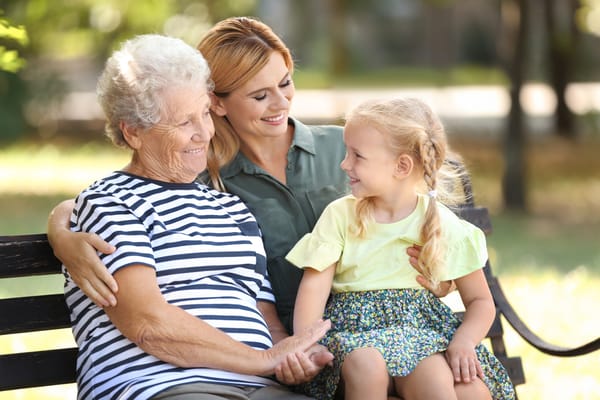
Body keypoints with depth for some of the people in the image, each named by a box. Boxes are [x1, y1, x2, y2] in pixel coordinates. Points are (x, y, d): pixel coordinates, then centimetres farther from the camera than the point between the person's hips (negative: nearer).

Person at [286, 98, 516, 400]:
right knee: (367, 366, -38)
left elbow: (480, 301, 8)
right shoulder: (340, 216, 6)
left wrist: (463, 342, -13)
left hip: (423, 329, 0)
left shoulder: (443, 225, 5)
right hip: (355, 331, 1)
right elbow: (314, 287, -3)